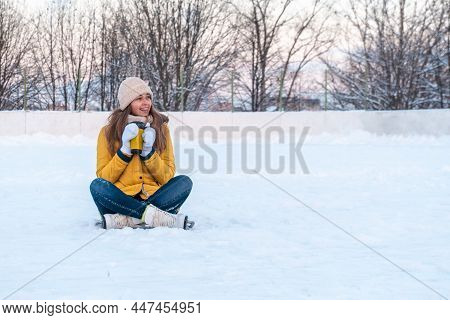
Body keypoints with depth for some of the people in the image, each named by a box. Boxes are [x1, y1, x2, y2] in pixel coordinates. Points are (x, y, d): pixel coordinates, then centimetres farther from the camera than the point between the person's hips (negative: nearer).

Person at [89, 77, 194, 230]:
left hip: (153, 197, 2)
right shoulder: (108, 132, 4)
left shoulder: (160, 128, 9)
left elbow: (167, 177, 4)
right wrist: (125, 151, -12)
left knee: (185, 182, -23)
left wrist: (149, 152, -11)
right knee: (97, 185, -30)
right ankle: (158, 216, -34)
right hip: (122, 199, -1)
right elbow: (103, 177, -1)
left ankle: (127, 220, -33)